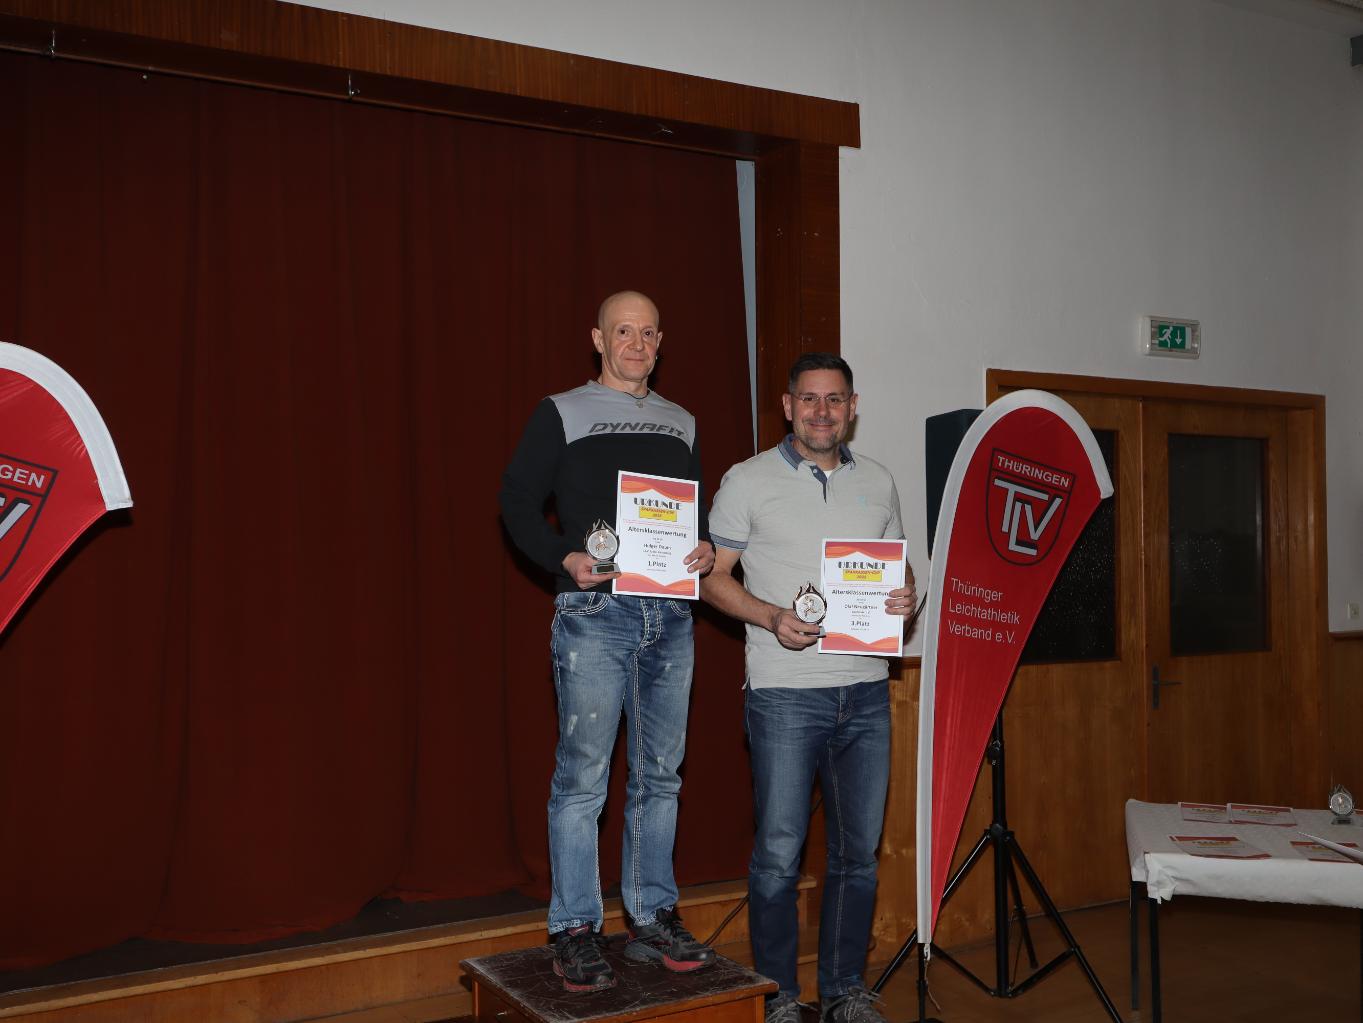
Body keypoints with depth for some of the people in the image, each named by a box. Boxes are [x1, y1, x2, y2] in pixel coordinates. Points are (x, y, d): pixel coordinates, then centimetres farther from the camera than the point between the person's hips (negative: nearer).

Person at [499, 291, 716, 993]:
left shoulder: (681, 423, 18)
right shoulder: (561, 414, 4)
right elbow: (518, 502, -1)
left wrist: (706, 548, -1)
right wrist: (565, 559, -16)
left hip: (670, 614, 5)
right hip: (594, 614, -4)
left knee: (659, 775, 10)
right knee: (582, 777, -3)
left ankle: (652, 921, 21)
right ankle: (576, 933, 8)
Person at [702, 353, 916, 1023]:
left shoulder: (878, 482, 12)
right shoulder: (748, 481, 0)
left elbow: (899, 563, 21)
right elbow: (712, 576, -1)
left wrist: (905, 595, -1)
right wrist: (771, 618, -16)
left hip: (866, 691, 4)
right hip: (785, 695, -4)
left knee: (858, 849, 11)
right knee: (779, 852, 0)